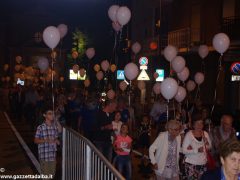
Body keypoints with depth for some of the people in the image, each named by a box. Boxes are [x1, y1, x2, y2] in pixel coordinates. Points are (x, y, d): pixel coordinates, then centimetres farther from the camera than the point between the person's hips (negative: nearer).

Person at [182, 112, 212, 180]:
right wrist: (197, 150, -24)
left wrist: (206, 142, -9)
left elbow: (209, 147, 12)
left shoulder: (205, 134, 3)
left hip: (203, 164, 5)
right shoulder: (189, 135, -11)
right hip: (191, 164, -4)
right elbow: (184, 150, -14)